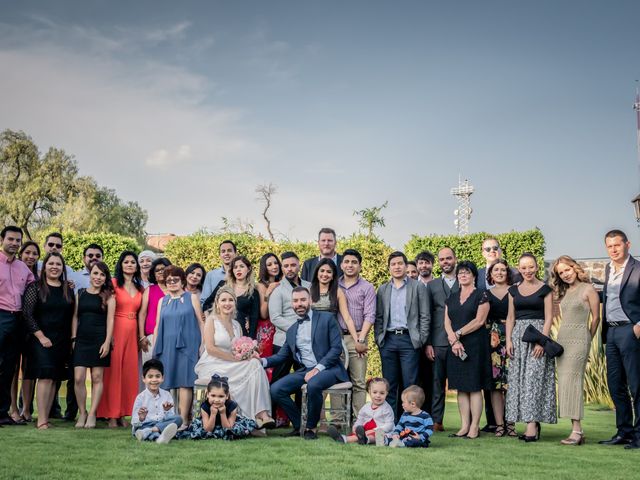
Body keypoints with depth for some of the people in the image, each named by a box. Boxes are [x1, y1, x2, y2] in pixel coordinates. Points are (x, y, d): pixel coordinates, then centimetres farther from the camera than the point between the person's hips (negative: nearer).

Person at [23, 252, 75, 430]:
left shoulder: (68, 290, 11)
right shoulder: (35, 287, -1)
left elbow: (72, 317, 12)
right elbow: (28, 314, -7)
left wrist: (71, 340, 5)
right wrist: (41, 337, -12)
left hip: (62, 342, 5)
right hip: (41, 340, -4)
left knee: (54, 378, 3)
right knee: (45, 377, -14)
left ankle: (46, 417, 7)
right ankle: (41, 420, -15)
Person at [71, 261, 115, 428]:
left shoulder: (108, 296, 4)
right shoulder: (80, 293, 11)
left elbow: (110, 320, -2)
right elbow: (75, 317, 12)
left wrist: (107, 342, -9)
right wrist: (73, 338, 4)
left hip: (99, 339, -2)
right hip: (82, 339, 2)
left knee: (97, 377, 1)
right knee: (79, 378, -6)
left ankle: (92, 414, 7)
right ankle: (82, 413, 7)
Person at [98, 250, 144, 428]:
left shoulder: (140, 288, 15)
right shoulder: (114, 284, -1)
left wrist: (141, 335, 8)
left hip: (132, 333, 5)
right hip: (116, 330, -5)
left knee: (129, 372, 5)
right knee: (113, 371, -3)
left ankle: (122, 414, 11)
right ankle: (111, 415, 1)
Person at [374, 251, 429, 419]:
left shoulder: (418, 287, 6)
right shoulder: (382, 289, 15)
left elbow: (424, 316, 2)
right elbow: (378, 317, 14)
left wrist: (421, 340, -5)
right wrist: (379, 338, 3)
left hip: (409, 340, -3)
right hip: (388, 340, 3)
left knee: (409, 384, -4)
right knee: (389, 385, 4)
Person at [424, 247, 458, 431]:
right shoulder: (432, 285, 13)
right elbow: (427, 316, 9)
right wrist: (427, 343, 1)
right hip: (438, 341, 1)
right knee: (437, 383, 2)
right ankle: (436, 421, 6)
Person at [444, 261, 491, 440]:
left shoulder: (481, 296, 0)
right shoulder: (452, 298, 15)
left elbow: (479, 321, -9)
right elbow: (447, 322, 8)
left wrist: (458, 334, -9)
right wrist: (453, 340, -8)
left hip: (475, 345, -5)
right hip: (455, 347, 5)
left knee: (474, 386, -4)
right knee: (461, 387, 5)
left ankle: (474, 426, -1)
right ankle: (464, 425, 9)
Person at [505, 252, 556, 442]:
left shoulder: (545, 289, 0)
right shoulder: (514, 290, 12)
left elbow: (548, 318, -5)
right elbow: (510, 317, 12)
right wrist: (508, 340, 1)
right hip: (518, 336, 5)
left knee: (534, 378, -10)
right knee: (518, 380, 2)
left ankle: (532, 425, -12)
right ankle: (532, 424, 7)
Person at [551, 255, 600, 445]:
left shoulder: (588, 289, -1)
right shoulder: (564, 292, 17)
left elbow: (596, 318, 0)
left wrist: (586, 340, 7)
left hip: (579, 339, -7)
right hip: (562, 339, 7)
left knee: (571, 381, -14)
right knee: (565, 383, 1)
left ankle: (577, 430, -15)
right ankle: (576, 430, 3)